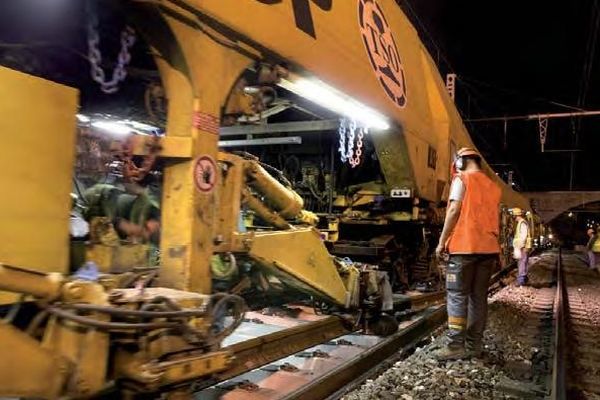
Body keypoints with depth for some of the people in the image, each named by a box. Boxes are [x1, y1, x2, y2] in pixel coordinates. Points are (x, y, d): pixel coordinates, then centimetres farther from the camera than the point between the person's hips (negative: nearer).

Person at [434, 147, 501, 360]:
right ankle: (474, 345, 11)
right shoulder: (493, 186, 18)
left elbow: (454, 211, -10)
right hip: (488, 247, 6)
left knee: (457, 296, -4)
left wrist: (442, 242, -7)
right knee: (479, 296, 8)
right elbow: (494, 219, 17)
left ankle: (456, 346, -5)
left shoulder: (462, 179, -1)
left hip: (464, 246, -6)